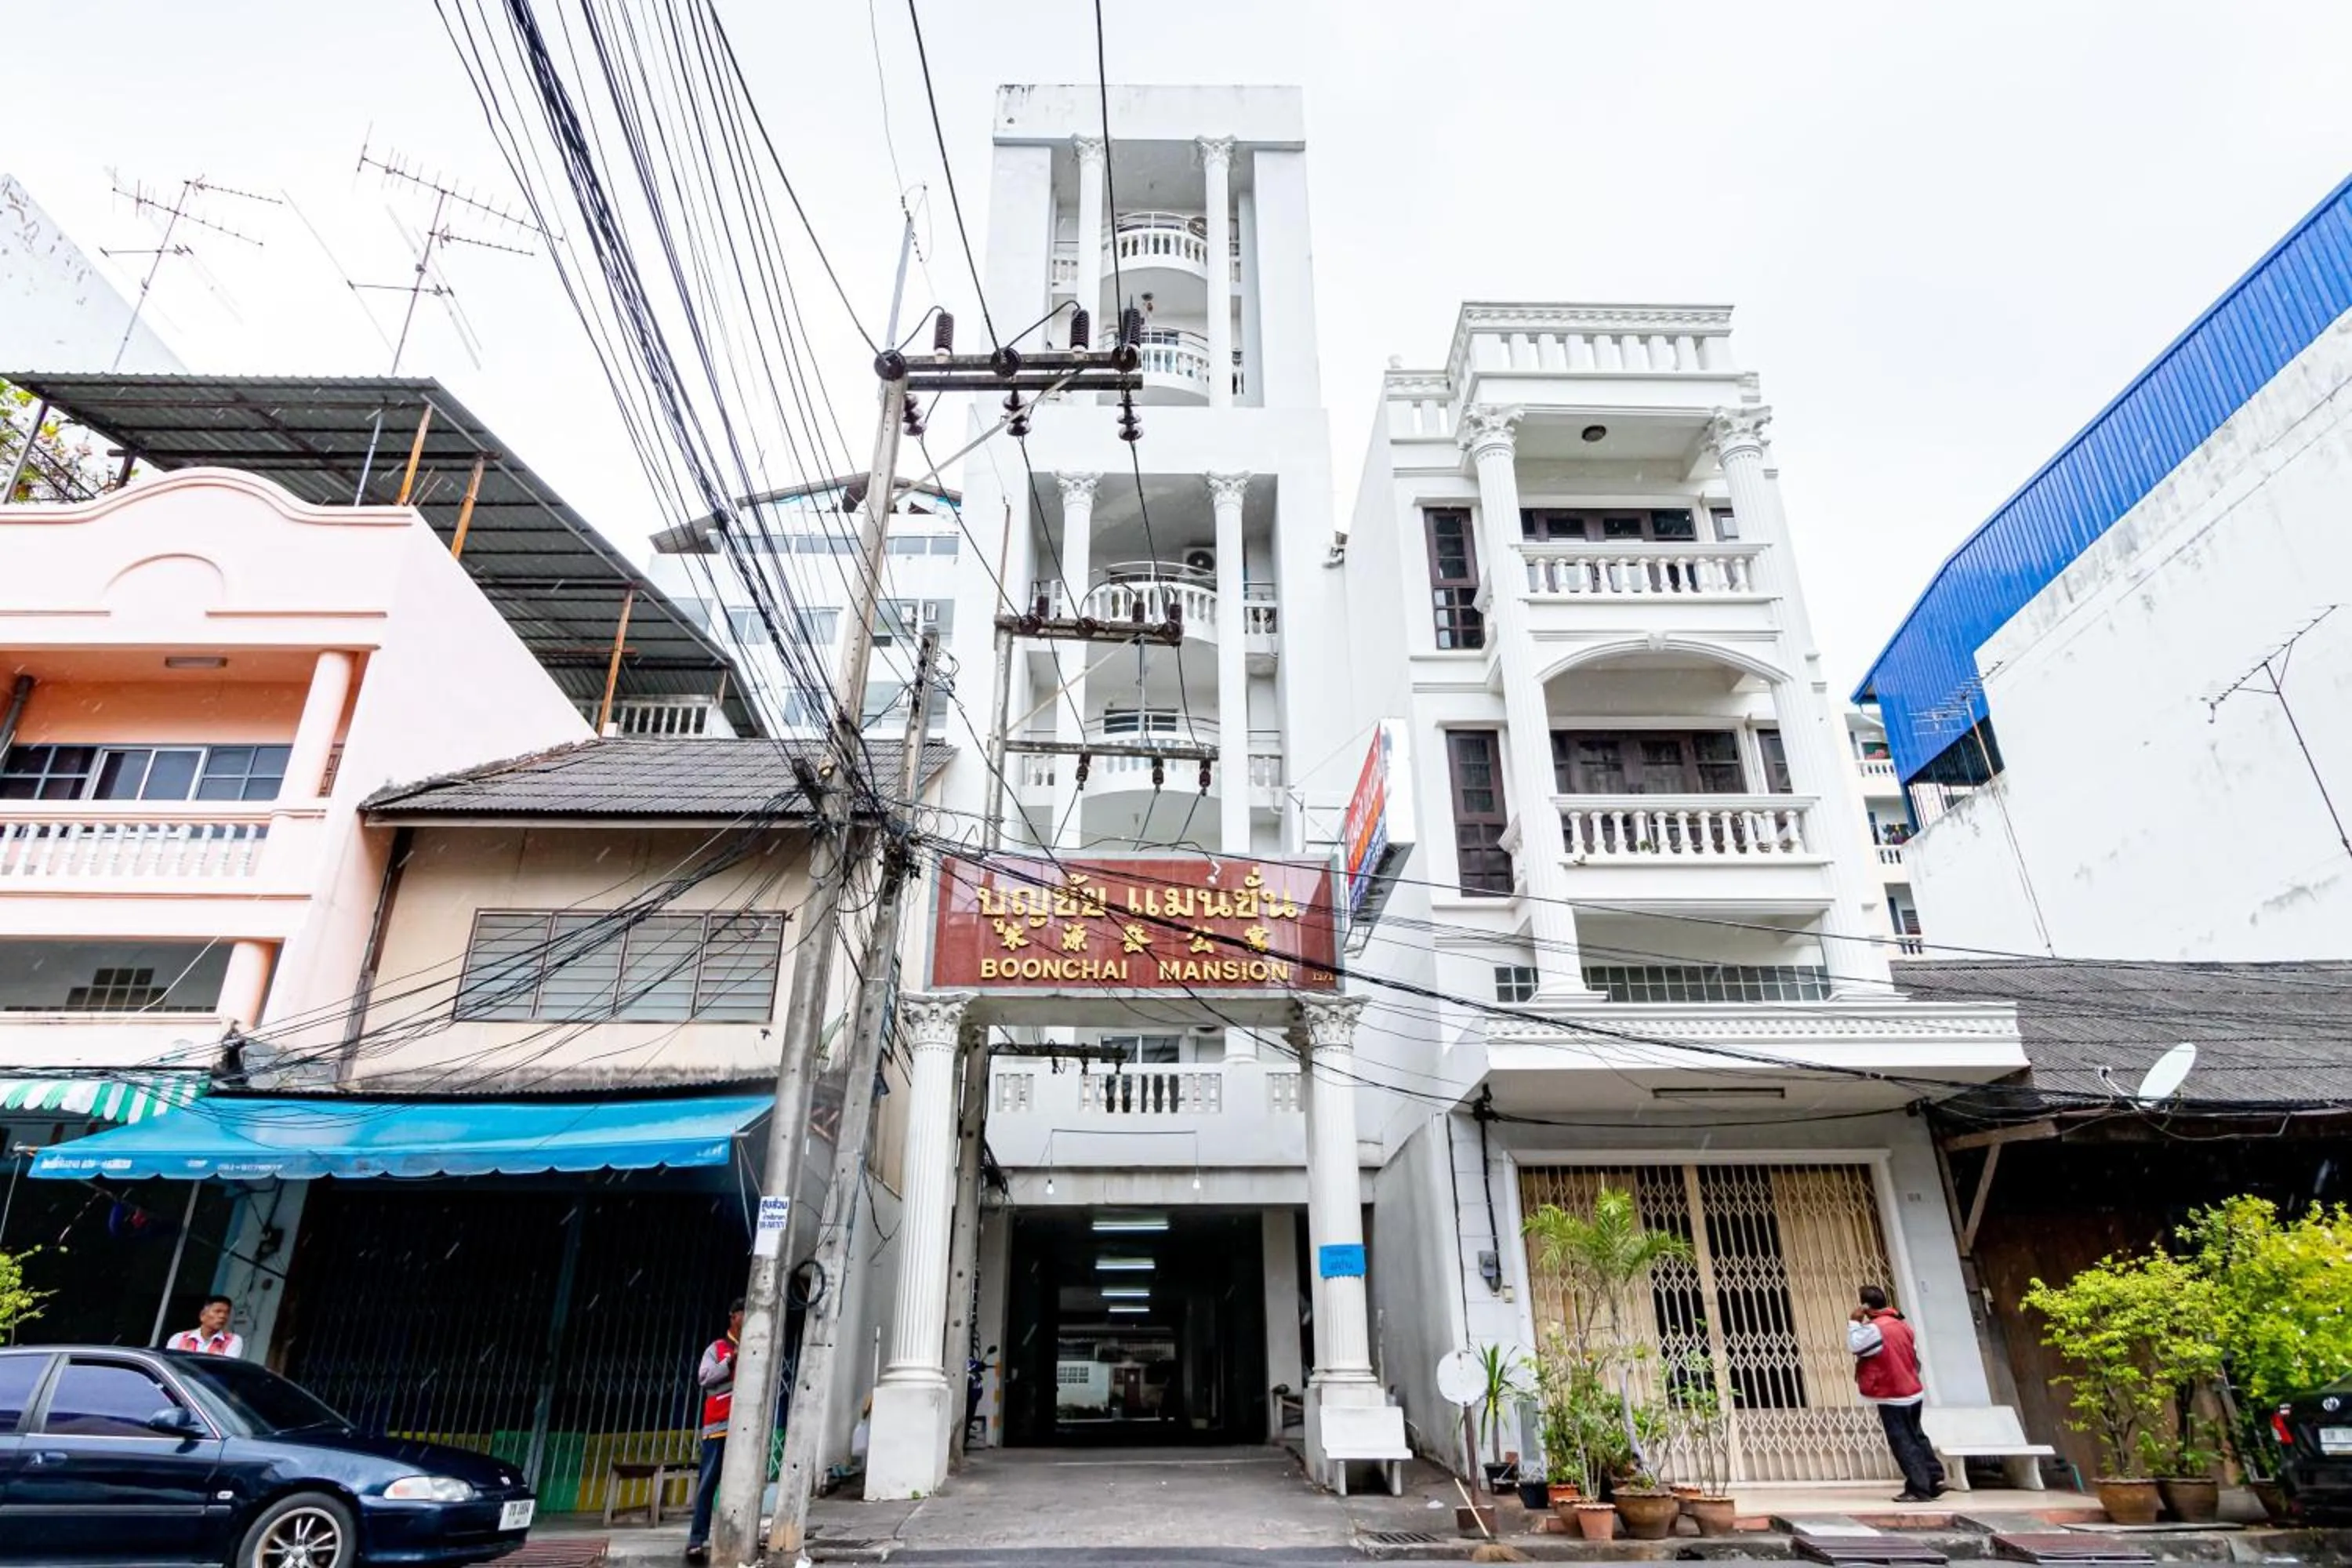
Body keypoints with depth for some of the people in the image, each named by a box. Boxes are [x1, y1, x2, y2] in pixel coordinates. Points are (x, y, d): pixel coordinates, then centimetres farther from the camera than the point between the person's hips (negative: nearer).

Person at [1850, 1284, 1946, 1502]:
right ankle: (1935, 1479, 24)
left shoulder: (1874, 1328, -21)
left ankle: (1919, 1489, 0)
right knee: (1917, 1436, 21)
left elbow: (1854, 1346, -14)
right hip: (1913, 1392, 8)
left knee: (1903, 1443, -1)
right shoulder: (1903, 1323, 7)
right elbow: (1915, 1356, 14)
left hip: (1892, 1397, -8)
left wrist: (1854, 1322, -9)